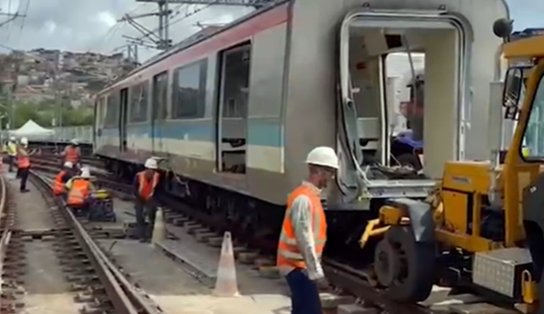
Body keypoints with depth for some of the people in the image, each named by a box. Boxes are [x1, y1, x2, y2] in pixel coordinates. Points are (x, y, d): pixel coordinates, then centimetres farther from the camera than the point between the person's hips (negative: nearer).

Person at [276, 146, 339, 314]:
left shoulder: (311, 196, 11)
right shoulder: (303, 199, -20)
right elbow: (304, 239, -24)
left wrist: (316, 269, 19)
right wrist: (316, 272, -24)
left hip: (301, 266, 10)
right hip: (298, 266, -10)